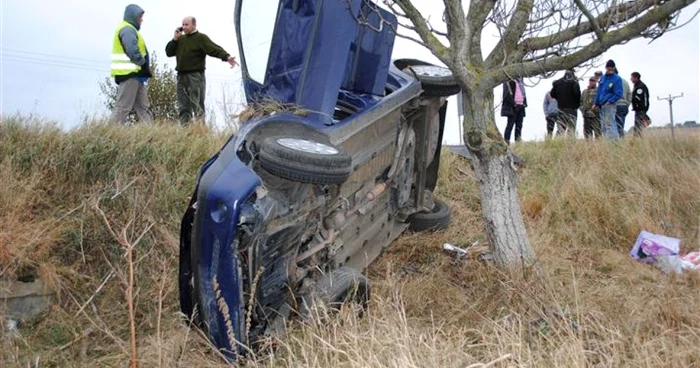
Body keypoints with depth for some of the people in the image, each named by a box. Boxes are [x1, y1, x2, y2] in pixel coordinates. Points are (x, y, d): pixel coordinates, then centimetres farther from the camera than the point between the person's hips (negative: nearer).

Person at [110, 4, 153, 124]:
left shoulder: (129, 29, 22)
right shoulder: (127, 29, -11)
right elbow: (133, 52, -23)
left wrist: (144, 67, 10)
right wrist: (145, 65, -12)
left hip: (133, 74, 11)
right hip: (129, 73, -11)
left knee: (143, 106, 10)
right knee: (123, 106, -8)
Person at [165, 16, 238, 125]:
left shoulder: (201, 38, -2)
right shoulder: (181, 39, 18)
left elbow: (214, 49, -17)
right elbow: (169, 53, 17)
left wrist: (227, 57, -35)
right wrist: (174, 39, 4)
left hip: (195, 76, -7)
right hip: (181, 76, 7)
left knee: (197, 106, -8)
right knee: (183, 107, 8)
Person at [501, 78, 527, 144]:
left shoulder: (520, 80, 20)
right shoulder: (508, 81, -4)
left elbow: (523, 92, 23)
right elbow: (507, 93, -14)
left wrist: (525, 103, 10)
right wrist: (513, 103, -20)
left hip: (521, 106, 7)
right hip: (512, 107, -7)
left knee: (519, 126, 5)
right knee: (510, 124, -7)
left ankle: (518, 142, 7)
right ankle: (506, 141, -6)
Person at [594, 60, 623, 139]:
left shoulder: (617, 79, -8)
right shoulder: (603, 78, 12)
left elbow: (618, 94, -11)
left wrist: (609, 101, -17)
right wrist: (596, 103, 14)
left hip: (610, 105, -7)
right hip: (602, 106, 7)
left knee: (610, 125, -14)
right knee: (603, 127, 11)